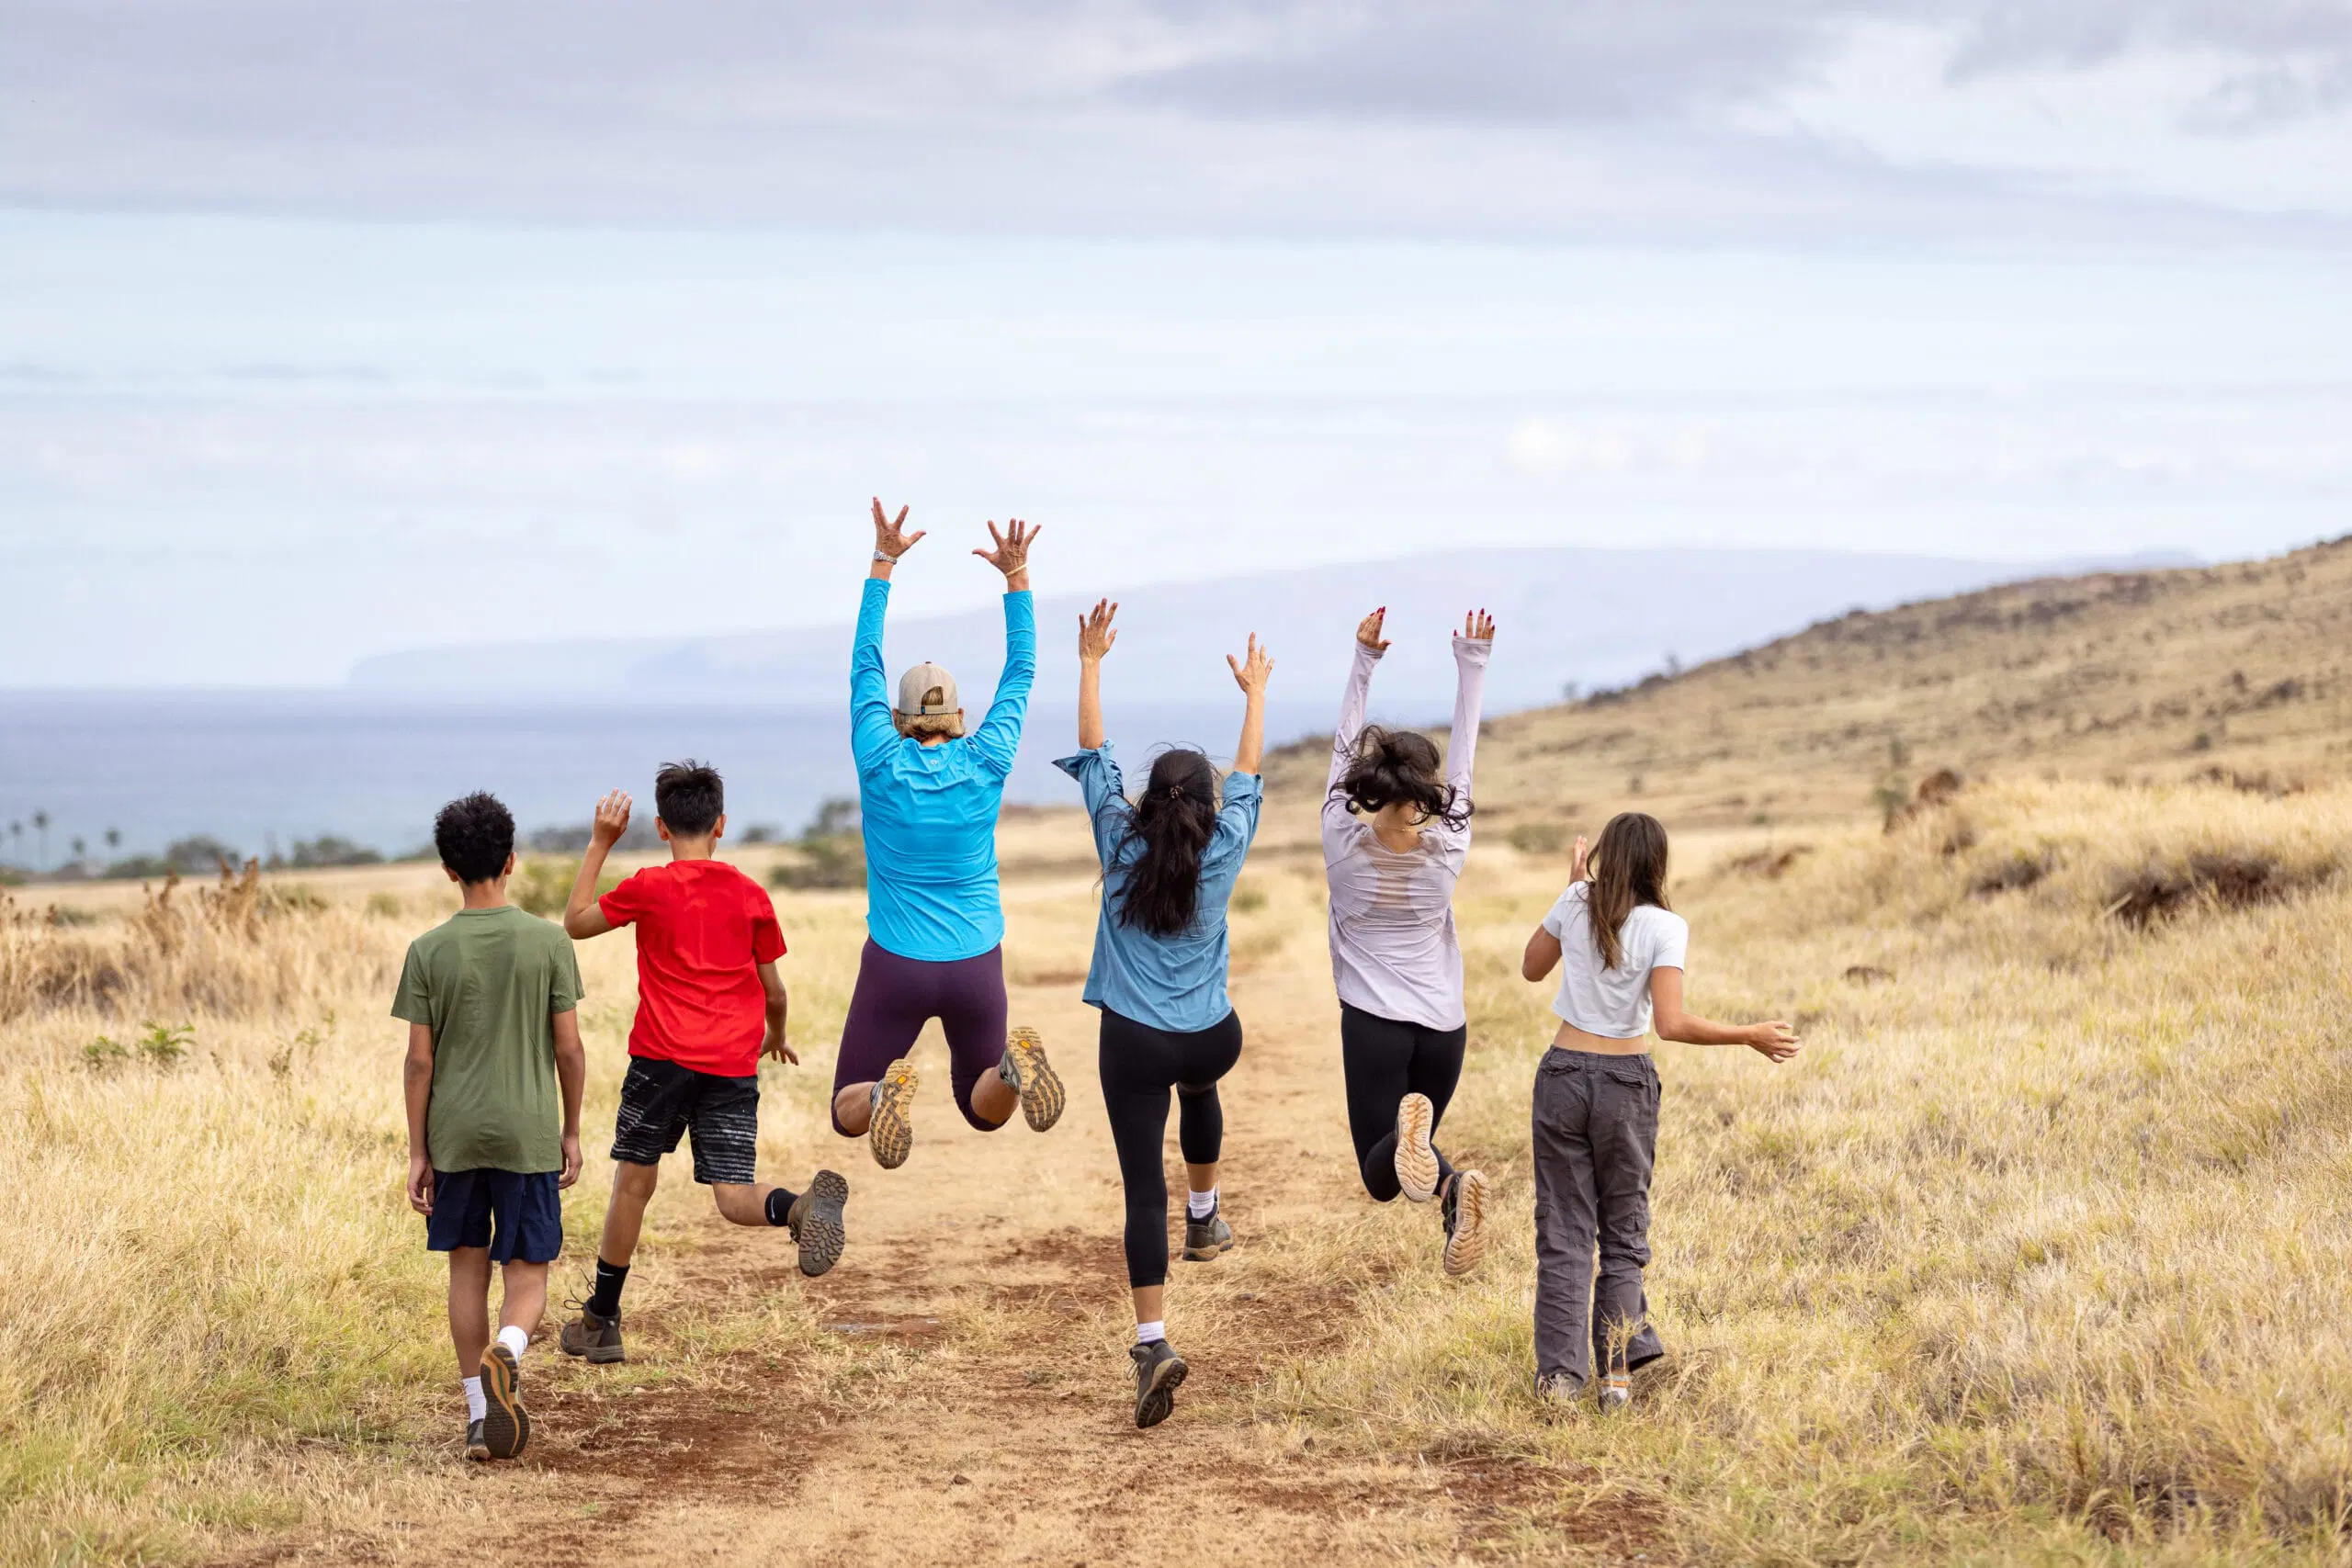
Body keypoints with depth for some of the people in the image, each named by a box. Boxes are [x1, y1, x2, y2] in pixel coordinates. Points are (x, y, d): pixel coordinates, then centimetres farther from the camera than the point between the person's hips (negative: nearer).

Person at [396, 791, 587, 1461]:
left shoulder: (429, 951, -3)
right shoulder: (549, 943, -4)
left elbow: (419, 1060, -2)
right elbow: (569, 1048, -2)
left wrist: (417, 1153, 4)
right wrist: (571, 1132, 9)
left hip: (455, 1135, 1)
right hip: (529, 1132, -1)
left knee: (467, 1269, 12)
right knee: (527, 1273, 6)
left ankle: (481, 1417, 12)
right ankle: (507, 1350, -26)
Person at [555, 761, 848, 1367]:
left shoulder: (650, 889, -1)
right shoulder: (751, 896, 7)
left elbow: (575, 922, 14)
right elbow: (774, 991, 13)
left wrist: (599, 844, 16)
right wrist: (776, 1036, 33)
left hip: (663, 1057, -2)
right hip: (733, 1066, 2)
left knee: (633, 1183, 12)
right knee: (735, 1196, -3)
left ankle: (601, 1321, 21)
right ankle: (802, 1206, -37)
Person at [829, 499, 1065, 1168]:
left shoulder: (882, 766, -9)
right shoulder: (986, 765, -6)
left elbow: (866, 665, 1)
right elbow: (1022, 671, 5)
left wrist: (883, 564, 4)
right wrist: (1016, 575, 7)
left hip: (894, 968, -2)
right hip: (975, 968, 2)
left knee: (847, 1114, 11)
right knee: (987, 1109, 20)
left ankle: (886, 1093, -27)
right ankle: (1013, 1062, -18)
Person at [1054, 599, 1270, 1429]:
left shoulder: (1123, 845, -5)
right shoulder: (1222, 853, -3)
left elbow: (1093, 754, 5)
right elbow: (1249, 771, 13)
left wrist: (1090, 663, 14)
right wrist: (1255, 693, 27)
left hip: (1134, 1042, -2)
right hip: (1212, 1037, 2)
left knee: (1143, 1191, -4)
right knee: (1198, 1083, 40)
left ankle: (1153, 1341, -17)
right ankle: (1205, 1217, 49)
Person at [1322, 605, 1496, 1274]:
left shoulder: (1344, 844, -10)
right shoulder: (1448, 850, -7)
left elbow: (1343, 748, -2)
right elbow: (1464, 758, 0)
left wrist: (1364, 659, -2)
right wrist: (1471, 666, 4)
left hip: (1373, 1023, -2)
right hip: (1443, 1024, 2)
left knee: (1381, 1174, 1)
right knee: (1409, 1151, 18)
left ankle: (1410, 1133, -37)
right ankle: (1452, 1187, -19)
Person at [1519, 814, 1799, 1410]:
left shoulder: (1577, 903, -2)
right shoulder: (1664, 927, -10)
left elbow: (1532, 968, 14)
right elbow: (1671, 1023, -20)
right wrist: (1750, 1036, -11)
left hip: (1562, 1075, 2)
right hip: (1626, 1083, -2)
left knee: (1563, 1232, 5)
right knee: (1623, 1233, 11)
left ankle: (1560, 1374, -1)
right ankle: (1617, 1373, 5)